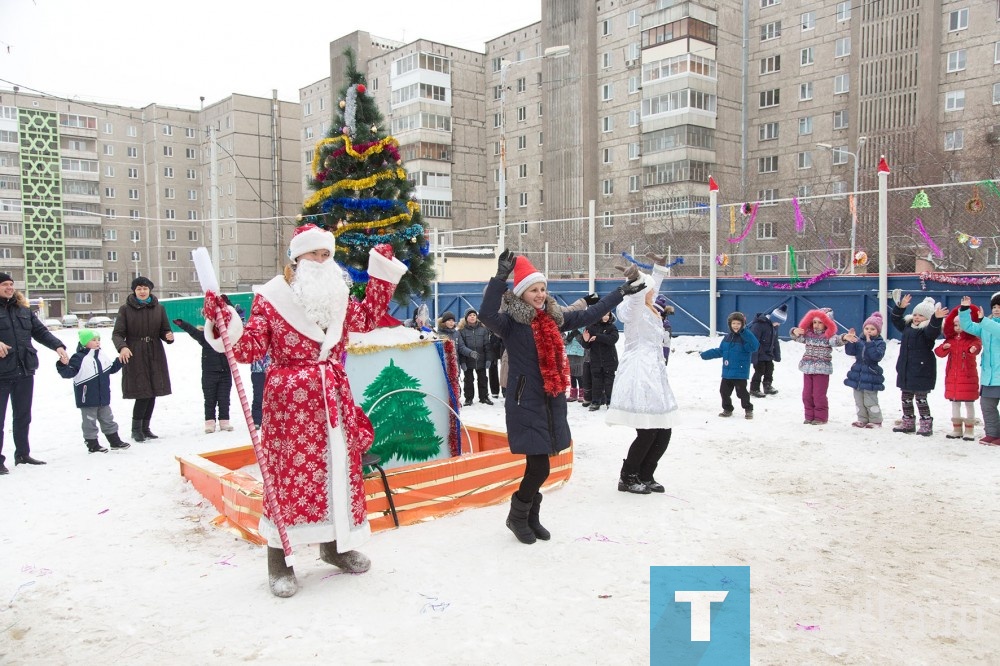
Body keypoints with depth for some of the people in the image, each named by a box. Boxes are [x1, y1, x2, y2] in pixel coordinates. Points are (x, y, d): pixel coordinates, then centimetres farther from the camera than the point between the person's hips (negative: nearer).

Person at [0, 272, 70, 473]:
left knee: (23, 416, 15)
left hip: (25, 370, 5)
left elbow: (40, 331, 11)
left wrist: (57, 346, -3)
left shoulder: (23, 309, 12)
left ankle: (23, 454, 27)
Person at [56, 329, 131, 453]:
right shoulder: (79, 358, -14)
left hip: (103, 397, 7)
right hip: (88, 399, -6)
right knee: (90, 422, 4)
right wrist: (64, 365, -37)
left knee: (108, 419, 17)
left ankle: (115, 441, 27)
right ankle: (92, 444, 14)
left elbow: (112, 368, 22)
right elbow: (68, 373, -19)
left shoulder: (103, 355, 7)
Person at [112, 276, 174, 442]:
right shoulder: (125, 309, -1)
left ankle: (145, 427, 21)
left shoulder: (158, 308, 8)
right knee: (142, 393, -9)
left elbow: (164, 331, 13)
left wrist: (169, 336, -11)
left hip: (155, 356, 4)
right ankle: (136, 429, 6)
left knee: (153, 393, 7)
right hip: (135, 356, -4)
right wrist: (122, 347, -24)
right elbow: (117, 333, -4)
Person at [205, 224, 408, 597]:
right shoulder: (270, 299, -5)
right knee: (287, 472, -4)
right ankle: (278, 561, 8)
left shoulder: (338, 298, 12)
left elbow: (368, 318, 27)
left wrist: (381, 273, 24)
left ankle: (335, 544, 29)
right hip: (289, 400, -6)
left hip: (333, 398, 6)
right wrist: (226, 329, -28)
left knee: (340, 469, 11)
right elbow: (252, 348, -10)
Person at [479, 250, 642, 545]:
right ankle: (517, 517, 16)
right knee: (539, 467, -8)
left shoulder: (555, 318, 10)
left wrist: (620, 293, 26)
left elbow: (589, 314, 22)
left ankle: (531, 518, 30)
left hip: (552, 402, 6)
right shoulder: (511, 322, -10)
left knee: (537, 466, 13)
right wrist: (500, 277, -38)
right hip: (525, 403, -6)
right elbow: (487, 314, -31)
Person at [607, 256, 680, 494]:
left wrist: (660, 267, 48)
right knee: (647, 432, -11)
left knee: (663, 432, 8)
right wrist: (637, 280, -50)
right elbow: (637, 296, -32)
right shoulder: (634, 309, -7)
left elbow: (651, 287, 41)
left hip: (654, 373, 10)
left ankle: (645, 477, 21)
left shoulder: (648, 309, 20)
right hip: (640, 374, -10)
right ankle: (627, 478, 4)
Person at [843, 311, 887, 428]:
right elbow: (849, 351, -2)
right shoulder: (859, 341, 8)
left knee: (870, 401, -2)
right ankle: (862, 420, 21)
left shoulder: (880, 343, -5)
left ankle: (876, 421, 11)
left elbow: (877, 356, -20)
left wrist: (869, 343, -23)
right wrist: (850, 340, -16)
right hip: (857, 375, 5)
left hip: (870, 376, -5)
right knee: (859, 400, 11)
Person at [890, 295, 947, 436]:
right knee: (906, 397, 14)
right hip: (905, 370, 8)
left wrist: (936, 319, -49)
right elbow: (895, 319, 24)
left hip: (922, 371, -8)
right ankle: (908, 423, 25)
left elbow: (933, 331, -33)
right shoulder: (907, 326, 12)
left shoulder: (928, 329, -11)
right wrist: (900, 307, 11)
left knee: (920, 398, -3)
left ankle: (926, 424, 7)